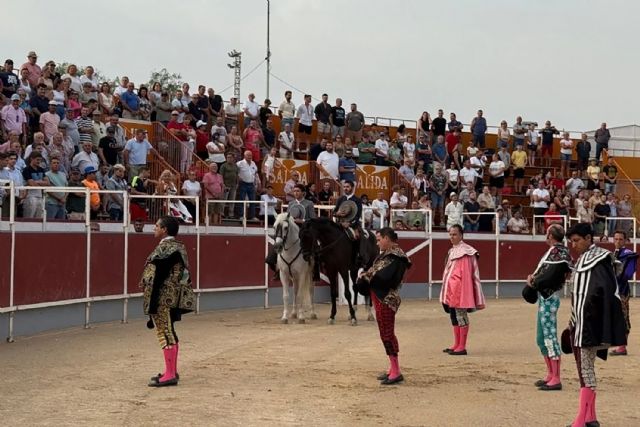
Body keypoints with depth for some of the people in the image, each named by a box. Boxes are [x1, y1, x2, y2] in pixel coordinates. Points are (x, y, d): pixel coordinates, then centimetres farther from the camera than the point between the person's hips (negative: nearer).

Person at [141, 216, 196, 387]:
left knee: (165, 334, -6)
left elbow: (158, 278, -20)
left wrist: (152, 305, -19)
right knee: (169, 333, 16)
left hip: (164, 299, -10)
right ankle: (171, 371, 25)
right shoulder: (177, 247, 14)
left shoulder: (165, 248, -17)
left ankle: (170, 375, -3)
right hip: (174, 298, 10)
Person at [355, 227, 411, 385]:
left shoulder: (395, 257, -15)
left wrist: (367, 277, -11)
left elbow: (384, 278, -24)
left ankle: (396, 372, -2)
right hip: (380, 299, 10)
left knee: (387, 333, -6)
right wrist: (367, 277, -7)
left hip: (386, 299, -10)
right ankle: (393, 369, 22)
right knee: (386, 333, 14)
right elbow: (380, 275, 13)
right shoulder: (387, 254, 15)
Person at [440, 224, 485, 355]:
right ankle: (456, 345, 22)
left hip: (459, 290, -9)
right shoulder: (452, 251, 15)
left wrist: (464, 292, -20)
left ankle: (462, 347, -3)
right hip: (451, 290, 9)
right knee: (454, 317, 14)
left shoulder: (464, 251, -13)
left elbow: (466, 274, -17)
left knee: (461, 316, -6)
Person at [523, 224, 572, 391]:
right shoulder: (554, 251, 13)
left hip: (549, 299, -10)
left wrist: (533, 282, -7)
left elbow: (549, 277, -23)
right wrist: (534, 278, 0)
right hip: (544, 298, 10)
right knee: (542, 339, 17)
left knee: (550, 337, -7)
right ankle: (551, 376, 25)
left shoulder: (558, 254, -17)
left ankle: (556, 380, -4)